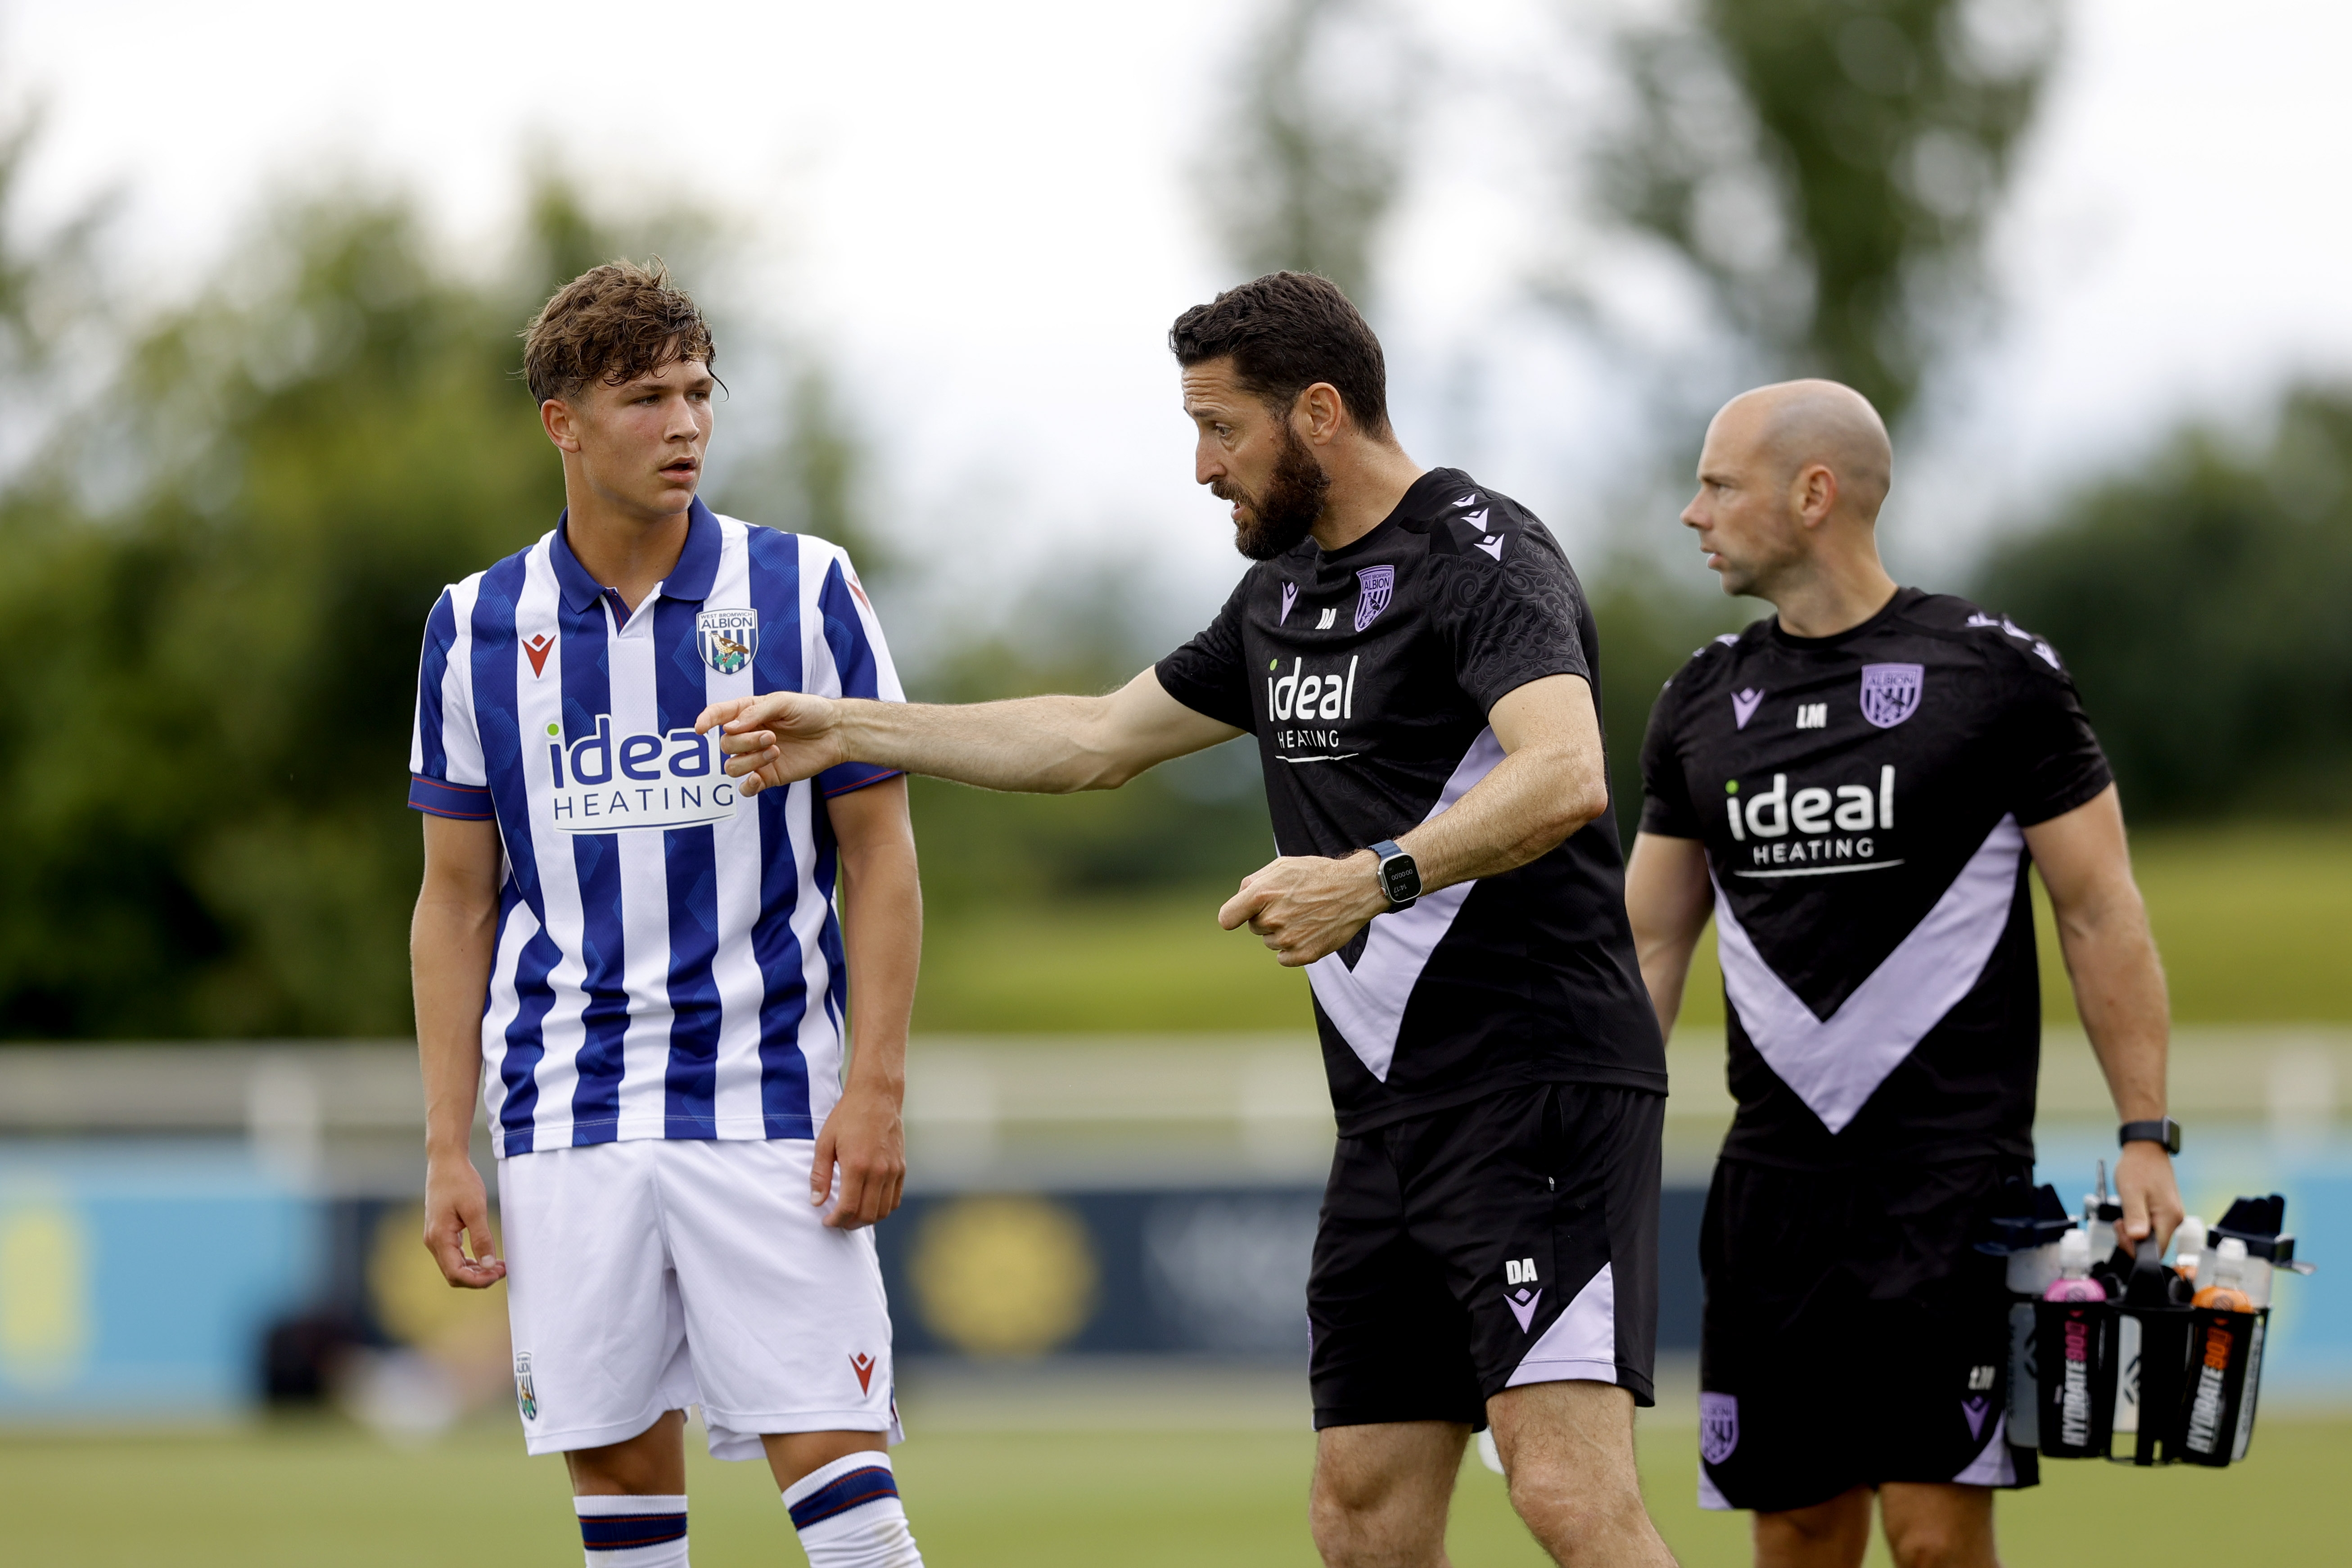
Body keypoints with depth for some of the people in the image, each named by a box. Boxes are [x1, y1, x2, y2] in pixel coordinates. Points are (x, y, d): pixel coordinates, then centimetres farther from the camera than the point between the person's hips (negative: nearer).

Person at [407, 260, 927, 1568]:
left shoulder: (806, 592, 0)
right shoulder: (479, 627, 5)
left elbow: (881, 856, 2)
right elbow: (456, 900, 9)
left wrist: (878, 1086, -7)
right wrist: (449, 1150, 4)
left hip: (770, 1106, -2)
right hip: (571, 1125, 2)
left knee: (834, 1457, -9)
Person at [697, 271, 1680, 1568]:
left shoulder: (1483, 559, -10)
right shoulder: (1284, 596, 19)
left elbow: (1567, 773, -27)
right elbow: (1100, 741, 30)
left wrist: (1374, 878, -35)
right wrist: (845, 731, 30)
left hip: (1537, 1086, -9)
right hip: (1390, 1110, 9)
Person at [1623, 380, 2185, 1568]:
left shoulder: (1992, 672, -3)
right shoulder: (1702, 702, 11)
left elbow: (2099, 911, -2)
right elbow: (1650, 941, 17)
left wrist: (2145, 1135, -8)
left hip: (1950, 1178, -5)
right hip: (1772, 1188, 5)